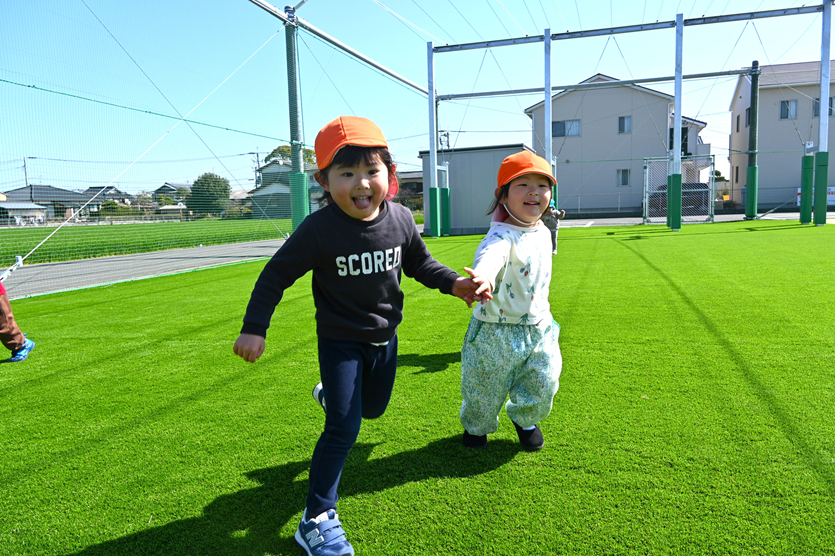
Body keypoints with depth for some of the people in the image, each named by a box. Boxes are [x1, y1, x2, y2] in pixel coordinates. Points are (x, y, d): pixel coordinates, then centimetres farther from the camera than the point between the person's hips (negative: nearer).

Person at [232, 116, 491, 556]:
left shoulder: (400, 220, -12)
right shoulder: (318, 230, -24)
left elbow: (421, 264, 4)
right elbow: (276, 275, -14)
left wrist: (457, 284, -11)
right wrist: (253, 329, -14)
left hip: (384, 337, 5)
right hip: (340, 341, -5)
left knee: (373, 408, 24)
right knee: (344, 430, -7)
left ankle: (330, 395, 58)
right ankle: (317, 519, 10)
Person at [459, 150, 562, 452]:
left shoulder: (543, 232, 3)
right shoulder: (501, 236, -24)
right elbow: (491, 255, -49)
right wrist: (483, 275, -71)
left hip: (539, 329, 6)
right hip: (497, 332, -6)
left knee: (542, 384, 12)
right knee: (484, 388, 11)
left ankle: (525, 421, 45)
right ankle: (476, 425, 43)